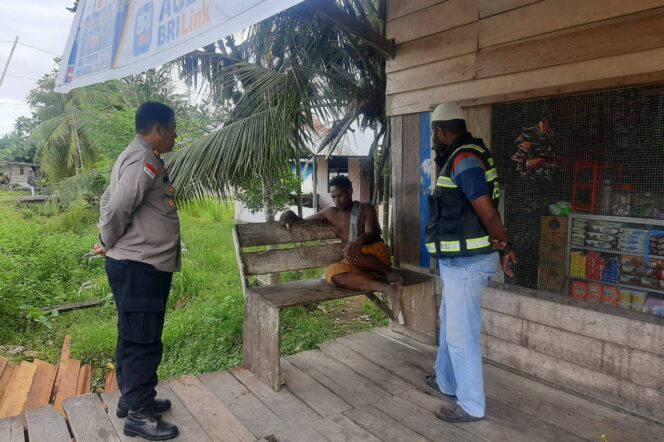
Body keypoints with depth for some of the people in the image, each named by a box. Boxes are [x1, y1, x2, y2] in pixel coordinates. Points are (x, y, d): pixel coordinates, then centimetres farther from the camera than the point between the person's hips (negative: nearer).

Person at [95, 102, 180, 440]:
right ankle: (138, 415, 12)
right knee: (143, 342, -1)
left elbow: (108, 199, 20)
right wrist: (108, 242, -8)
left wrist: (108, 240, 11)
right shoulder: (144, 161, -18)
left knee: (133, 338, 19)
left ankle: (132, 398, 33)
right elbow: (118, 207, -26)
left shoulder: (139, 158, 16)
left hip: (139, 265, 11)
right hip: (140, 266, -11)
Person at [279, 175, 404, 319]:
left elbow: (373, 234, -9)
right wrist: (291, 215, -2)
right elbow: (303, 221, 22)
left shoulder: (366, 208, 5)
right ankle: (387, 289, -41)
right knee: (332, 272, -32)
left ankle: (388, 272, -16)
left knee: (352, 254, -37)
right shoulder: (330, 213, 16)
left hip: (377, 254, -4)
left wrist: (360, 240, -33)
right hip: (357, 264, 4)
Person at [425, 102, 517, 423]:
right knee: (449, 324, 24)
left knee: (462, 334, 2)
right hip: (458, 261, 11)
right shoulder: (458, 158, 13)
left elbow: (488, 213, -24)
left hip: (467, 263, -11)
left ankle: (471, 405, 18)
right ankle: (447, 382, 42)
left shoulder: (464, 159, -20)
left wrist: (504, 248, -11)